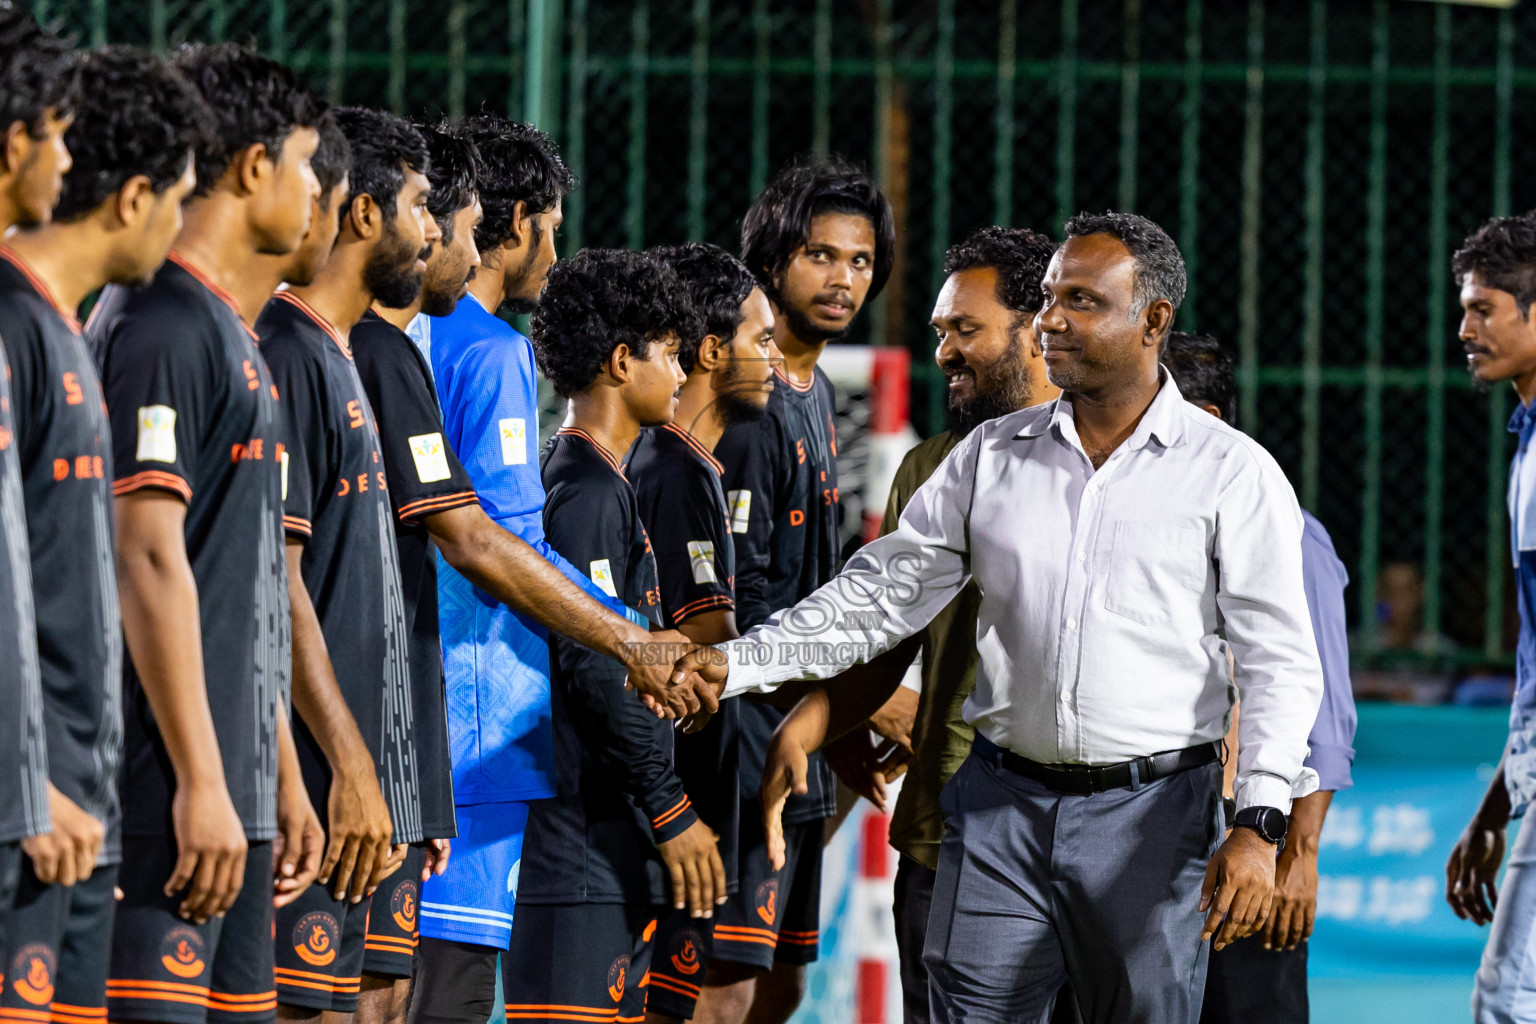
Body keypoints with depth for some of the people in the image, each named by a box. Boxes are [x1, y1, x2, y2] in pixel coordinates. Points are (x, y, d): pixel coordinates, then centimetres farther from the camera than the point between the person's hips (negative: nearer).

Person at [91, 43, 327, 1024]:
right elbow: (151, 561, -17)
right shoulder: (164, 325, -10)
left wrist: (281, 777, 22)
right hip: (174, 795, -10)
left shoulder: (232, 329, 20)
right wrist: (202, 782, -20)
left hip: (237, 792, 10)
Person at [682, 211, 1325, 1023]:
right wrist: (734, 664, -1)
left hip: (1151, 815, -2)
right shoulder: (991, 458, 10)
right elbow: (880, 594, 11)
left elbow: (1280, 661, -4)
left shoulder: (1233, 474, 0)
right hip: (1002, 804, 3)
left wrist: (1259, 824, -15)